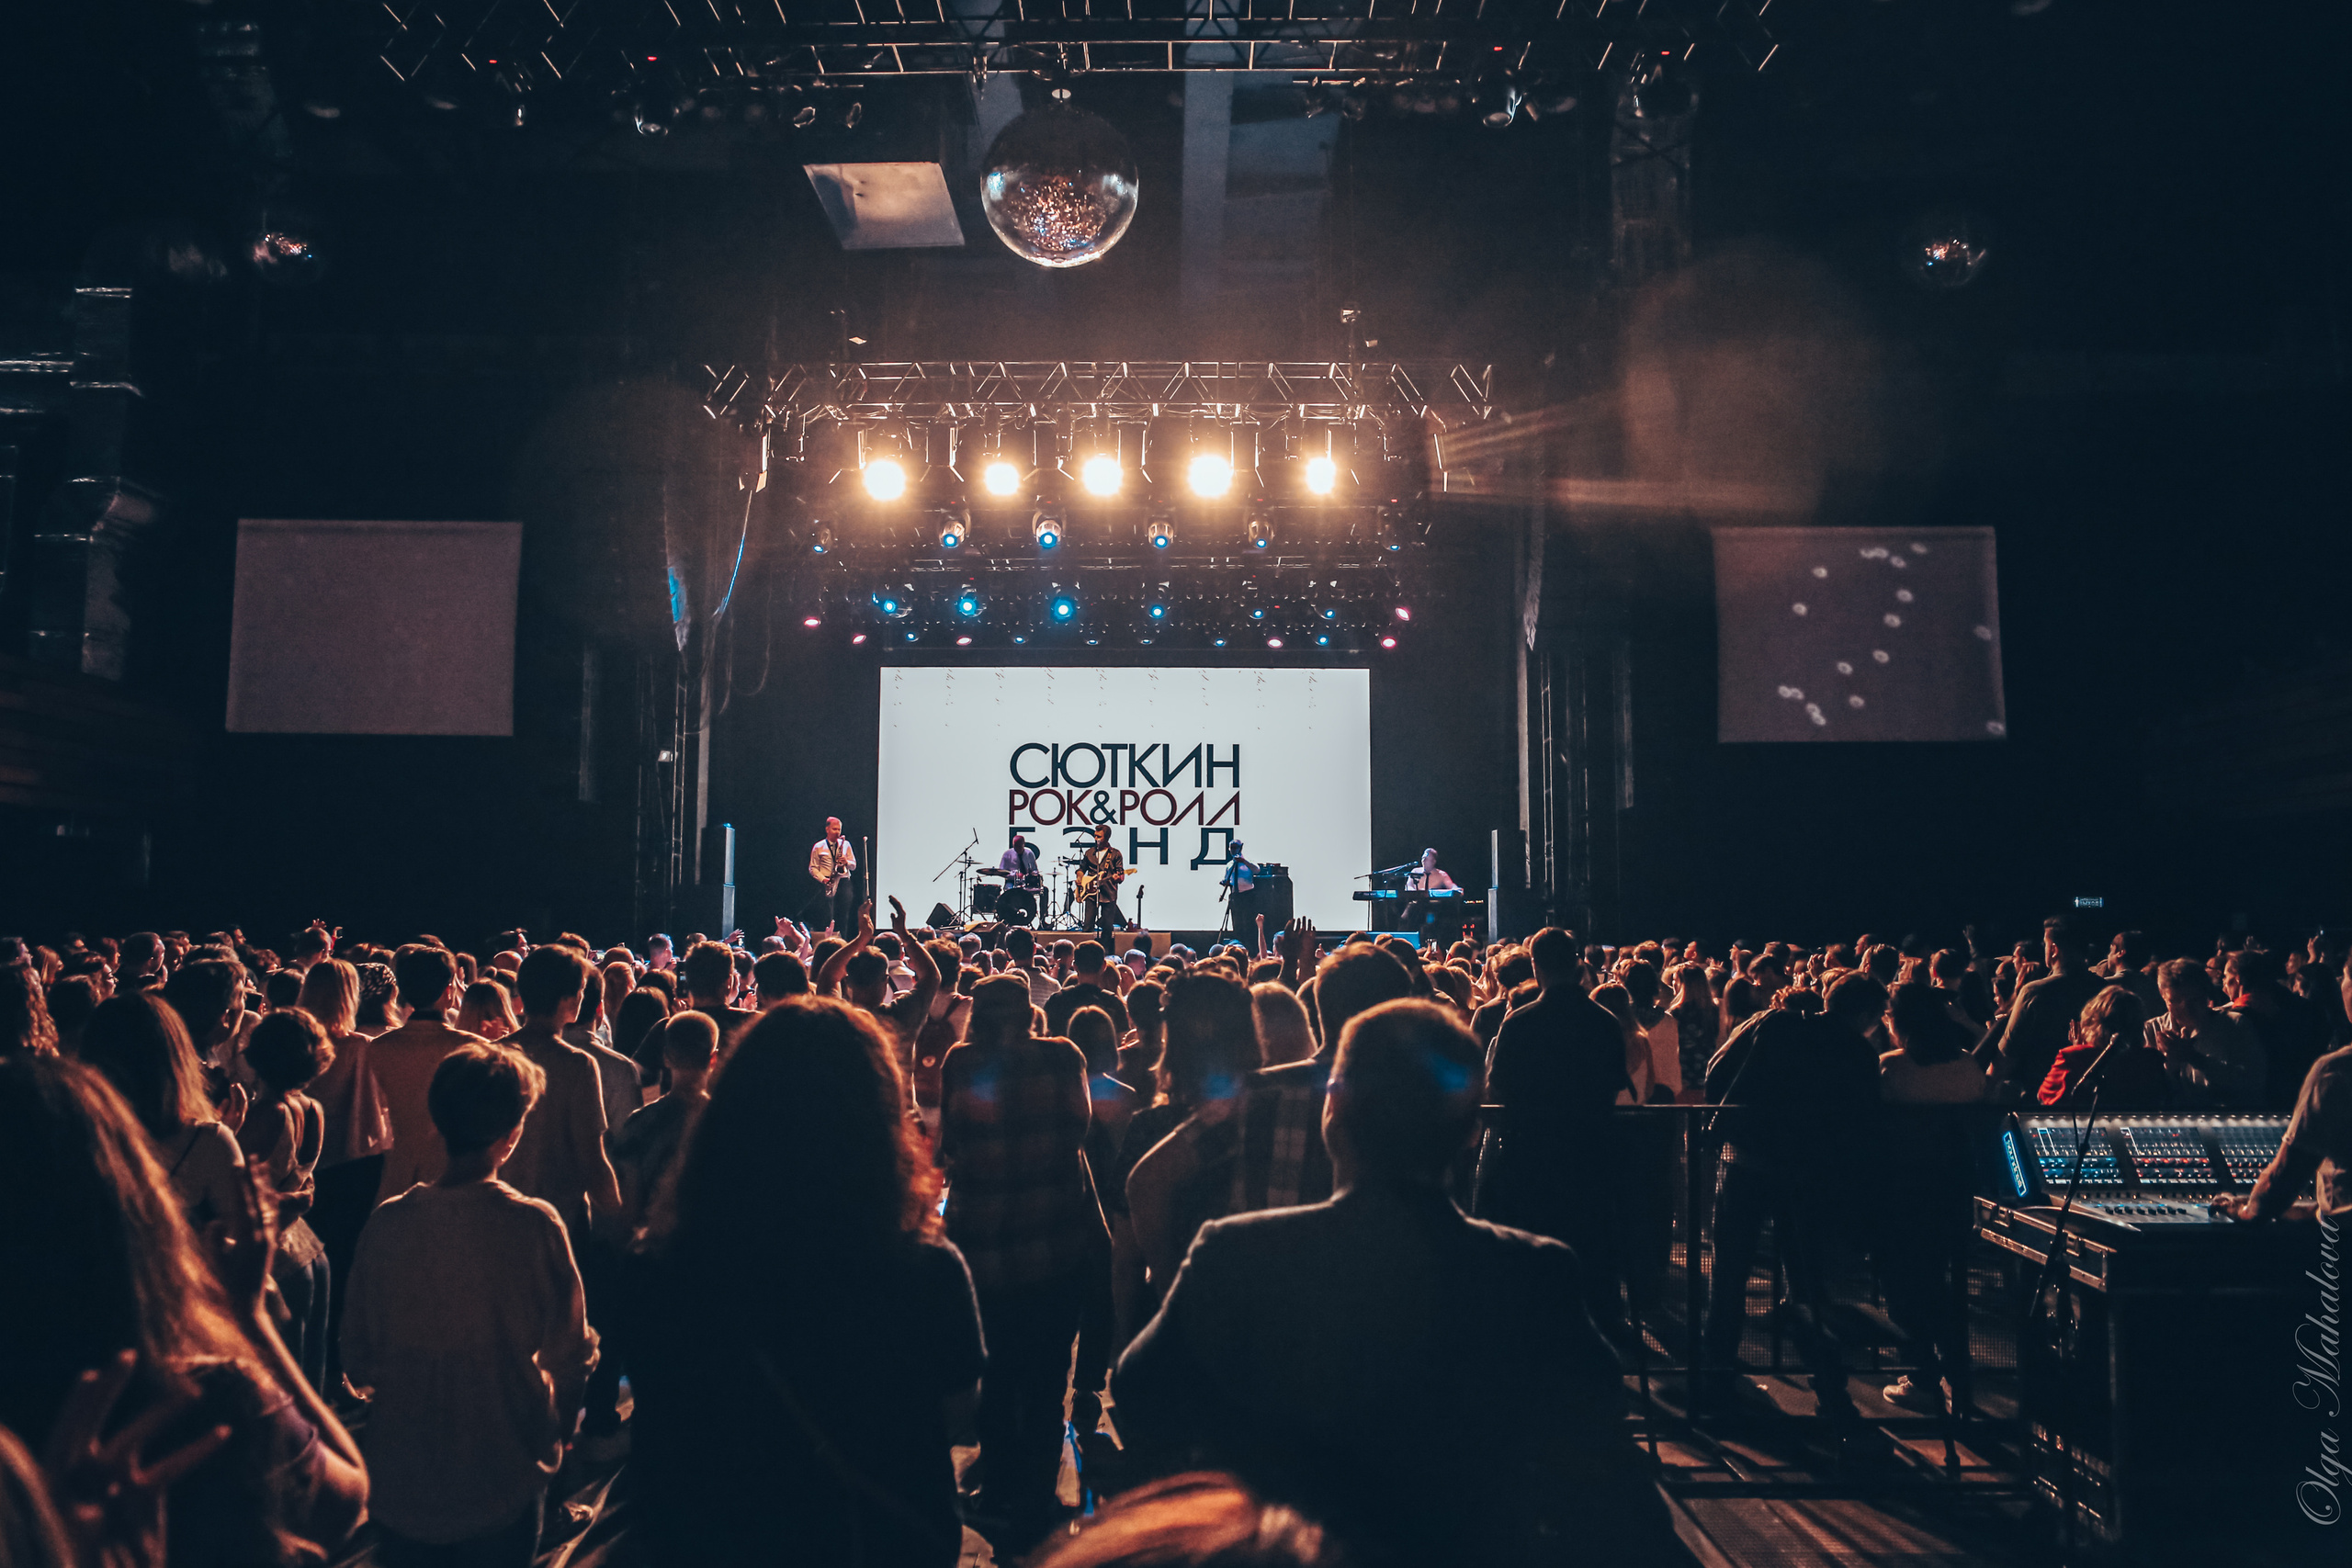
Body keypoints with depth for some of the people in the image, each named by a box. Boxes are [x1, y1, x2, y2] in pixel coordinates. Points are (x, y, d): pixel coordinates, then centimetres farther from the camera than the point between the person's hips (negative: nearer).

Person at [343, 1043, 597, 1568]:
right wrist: (555, 1430, 9)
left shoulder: (388, 1221, -13)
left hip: (401, 1484, 2)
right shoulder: (534, 1225, -20)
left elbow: (357, 1361, -2)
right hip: (504, 1485, -2)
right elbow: (570, 1354, -10)